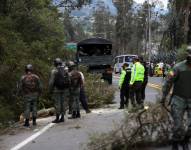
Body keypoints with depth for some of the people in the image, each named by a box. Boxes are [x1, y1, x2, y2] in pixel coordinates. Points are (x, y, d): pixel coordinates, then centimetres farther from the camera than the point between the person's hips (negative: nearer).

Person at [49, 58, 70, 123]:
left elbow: (51, 82, -10)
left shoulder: (54, 71, -9)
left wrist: (50, 90, -2)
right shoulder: (66, 70, 5)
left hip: (56, 89, -5)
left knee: (57, 104, -2)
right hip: (64, 89, 5)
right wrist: (67, 89, 15)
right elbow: (69, 80, 7)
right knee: (62, 103, 10)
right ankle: (62, 117, 11)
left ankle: (57, 118, 0)